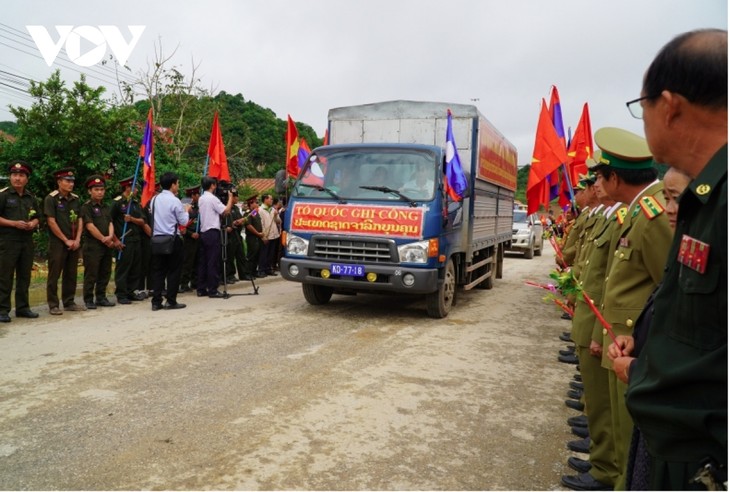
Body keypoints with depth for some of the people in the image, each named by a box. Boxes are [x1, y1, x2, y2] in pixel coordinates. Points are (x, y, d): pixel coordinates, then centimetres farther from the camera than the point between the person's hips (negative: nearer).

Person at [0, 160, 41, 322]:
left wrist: (33, 223, -2)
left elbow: (37, 217, 20)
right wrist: (14, 223, -16)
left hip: (27, 241, 5)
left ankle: (22, 307, 18)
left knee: (24, 276, 10)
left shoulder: (31, 198, 14)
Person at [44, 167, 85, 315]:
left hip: (74, 244, 6)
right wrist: (66, 240, -11)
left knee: (71, 274, 10)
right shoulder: (51, 199, -7)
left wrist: (77, 240, -3)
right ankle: (53, 305, 6)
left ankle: (69, 302, 19)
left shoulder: (75, 199, 10)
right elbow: (51, 222, -11)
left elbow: (80, 220, 9)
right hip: (57, 243, -5)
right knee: (54, 275, 0)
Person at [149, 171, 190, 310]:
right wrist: (186, 210, 12)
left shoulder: (154, 200, 9)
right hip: (172, 239, -6)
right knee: (174, 271, 3)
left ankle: (156, 302, 7)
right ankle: (171, 301, 5)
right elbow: (183, 221, -7)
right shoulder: (175, 201, -10)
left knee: (158, 271, 7)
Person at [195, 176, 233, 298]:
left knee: (203, 262, 9)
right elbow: (226, 211, -15)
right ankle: (213, 290, -5)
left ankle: (201, 289, 12)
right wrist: (230, 198, -1)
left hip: (203, 232, 9)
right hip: (213, 232, -8)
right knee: (213, 262, -6)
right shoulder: (212, 198, -11)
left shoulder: (201, 199, 15)